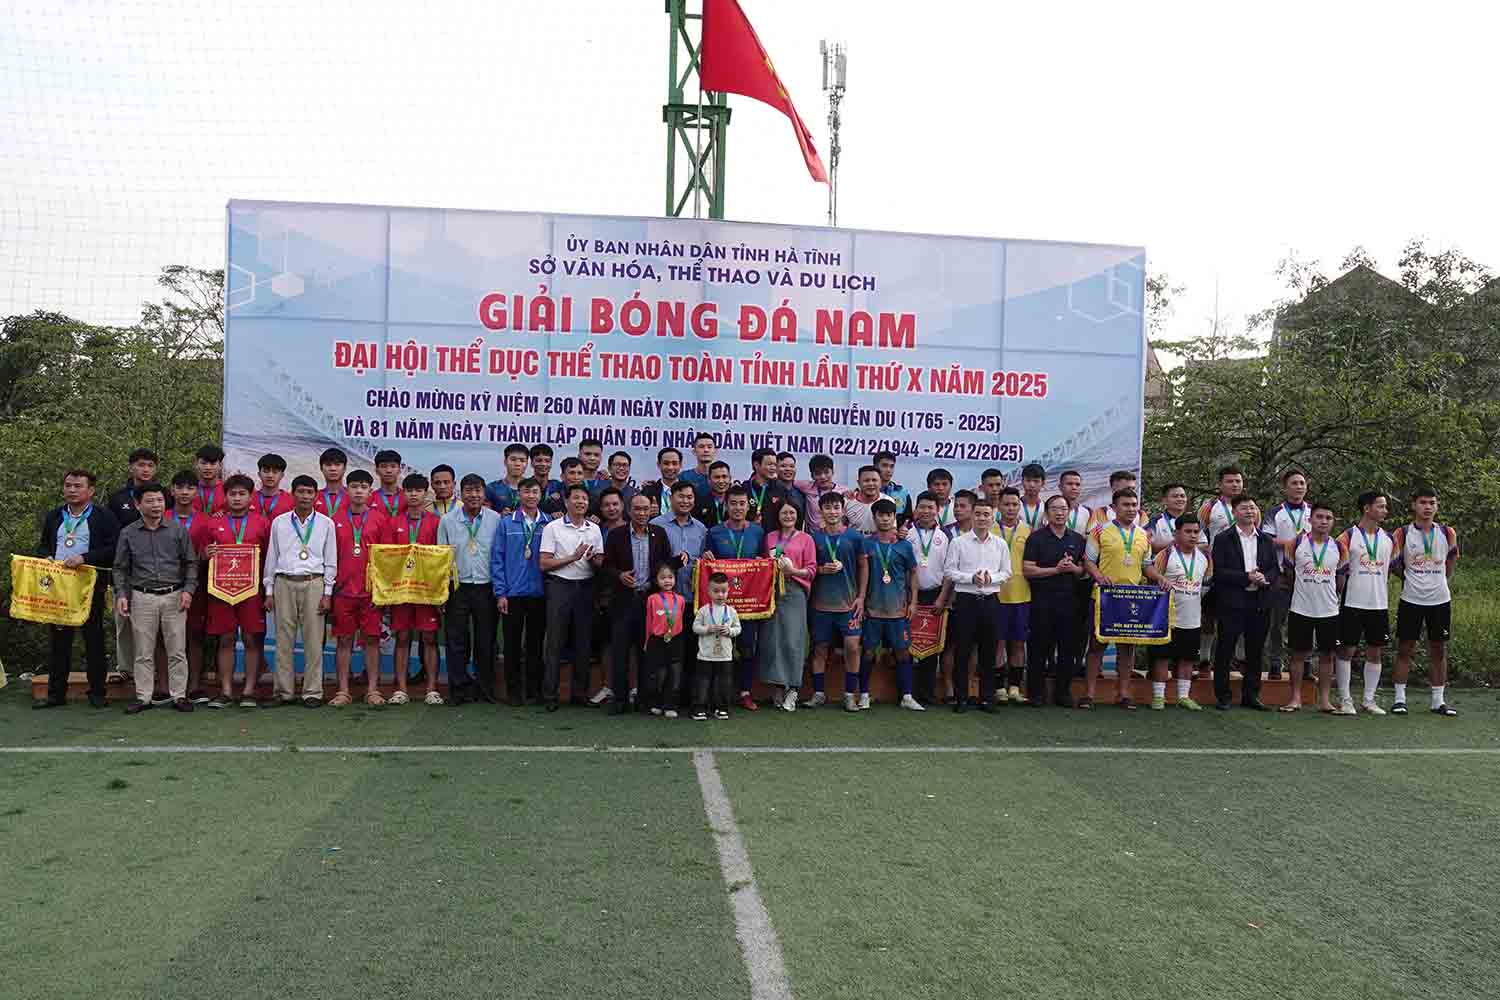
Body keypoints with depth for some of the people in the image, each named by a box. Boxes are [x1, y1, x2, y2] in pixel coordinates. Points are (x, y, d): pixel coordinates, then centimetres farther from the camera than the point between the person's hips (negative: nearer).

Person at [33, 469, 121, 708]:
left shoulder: (103, 516, -2)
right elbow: (42, 545, 23)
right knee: (59, 640, 9)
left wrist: (84, 558, -20)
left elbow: (114, 549, -10)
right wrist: (47, 557, 1)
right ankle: (56, 693, 16)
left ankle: (97, 692, 9)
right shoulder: (53, 516, 15)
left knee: (94, 639, 2)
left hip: (90, 586, -5)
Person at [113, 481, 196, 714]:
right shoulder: (128, 534, 6)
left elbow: (191, 563, 7)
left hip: (174, 597, 0)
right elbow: (120, 568, 10)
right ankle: (144, 697, 13)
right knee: (143, 652, 5)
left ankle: (179, 695, 8)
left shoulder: (178, 530, 5)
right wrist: (121, 594, -1)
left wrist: (188, 589, -4)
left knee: (177, 650, 1)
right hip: (142, 598, 0)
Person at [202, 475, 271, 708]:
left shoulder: (263, 524, 7)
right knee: (225, 640, 5)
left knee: (252, 640, 0)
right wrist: (207, 554, -4)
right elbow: (203, 557, 18)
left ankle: (249, 691, 6)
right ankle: (226, 692, 11)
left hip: (252, 589, -2)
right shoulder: (214, 524, 13)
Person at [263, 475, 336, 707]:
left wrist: (327, 592, 0)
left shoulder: (326, 523, 6)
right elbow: (271, 557, 11)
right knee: (284, 639, 3)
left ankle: (312, 692, 5)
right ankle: (284, 691, 12)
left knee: (313, 640, -1)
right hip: (284, 583, 1)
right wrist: (269, 591, 7)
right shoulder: (279, 523, 9)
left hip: (313, 583, -1)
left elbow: (331, 560, 6)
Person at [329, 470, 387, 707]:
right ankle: (343, 691, 13)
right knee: (344, 640, 6)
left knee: (372, 640, 3)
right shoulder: (336, 519, 5)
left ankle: (373, 690, 10)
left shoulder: (379, 519, 5)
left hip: (371, 589, 0)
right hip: (343, 589, 0)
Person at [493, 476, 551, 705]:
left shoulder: (549, 523, 3)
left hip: (540, 594, 1)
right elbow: (497, 559, 0)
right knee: (512, 643, 5)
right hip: (512, 594, -1)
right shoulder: (506, 523, 2)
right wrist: (500, 593, -6)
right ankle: (513, 690, 15)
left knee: (535, 643, 8)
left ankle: (533, 689, 17)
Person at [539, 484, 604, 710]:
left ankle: (580, 691, 16)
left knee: (583, 642, 7)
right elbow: (544, 564, -6)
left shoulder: (594, 529, 11)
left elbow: (600, 563, 13)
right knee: (555, 642, -2)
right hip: (560, 587, -4)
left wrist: (592, 560, -10)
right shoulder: (552, 527, -1)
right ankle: (550, 694, 3)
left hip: (585, 587, 4)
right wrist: (572, 557, -14)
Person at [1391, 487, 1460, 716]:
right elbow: (1393, 564, 5)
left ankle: (1438, 701, 14)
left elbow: (1451, 560, 18)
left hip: (1440, 600, 2)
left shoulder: (1447, 533, 4)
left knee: (1439, 649, 7)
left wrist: (1440, 581, 14)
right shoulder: (1402, 534, -4)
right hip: (1411, 600, -2)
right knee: (1405, 648, 0)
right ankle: (1400, 698, 5)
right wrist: (1410, 579, 7)